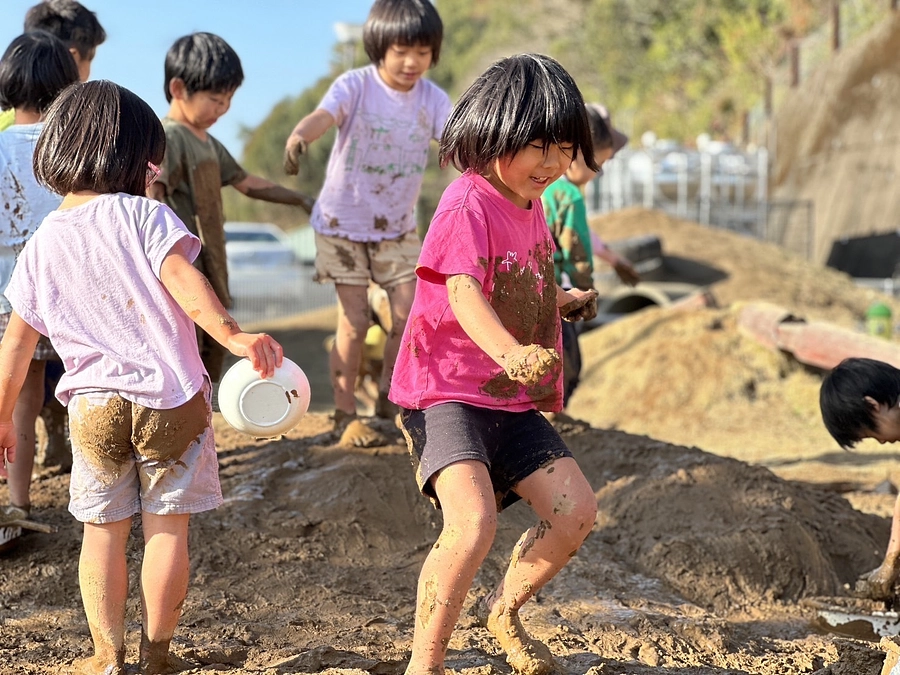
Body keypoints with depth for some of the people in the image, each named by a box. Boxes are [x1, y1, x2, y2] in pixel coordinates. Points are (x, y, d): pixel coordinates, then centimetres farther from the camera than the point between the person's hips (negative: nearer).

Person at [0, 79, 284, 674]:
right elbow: (181, 278, -23)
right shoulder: (143, 215, -5)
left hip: (93, 405, 3)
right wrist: (233, 335, -31)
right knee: (167, 527, 7)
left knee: (103, 530, 13)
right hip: (171, 398, -3)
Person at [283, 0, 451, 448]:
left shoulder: (433, 99, -7)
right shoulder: (356, 86, -18)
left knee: (409, 315, 1)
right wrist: (300, 135, -60)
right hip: (343, 222, -4)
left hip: (398, 226, 4)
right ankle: (345, 416, 10)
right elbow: (324, 114, -37)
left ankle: (391, 399, 22)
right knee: (354, 321, -3)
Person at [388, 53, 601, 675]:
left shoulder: (532, 206, 12)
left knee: (576, 510, 3)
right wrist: (508, 351, -48)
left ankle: (504, 610, 28)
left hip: (512, 402, 9)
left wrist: (565, 302, 18)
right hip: (448, 393, -8)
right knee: (473, 521, -26)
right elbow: (463, 294, -33)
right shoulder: (469, 204, -16)